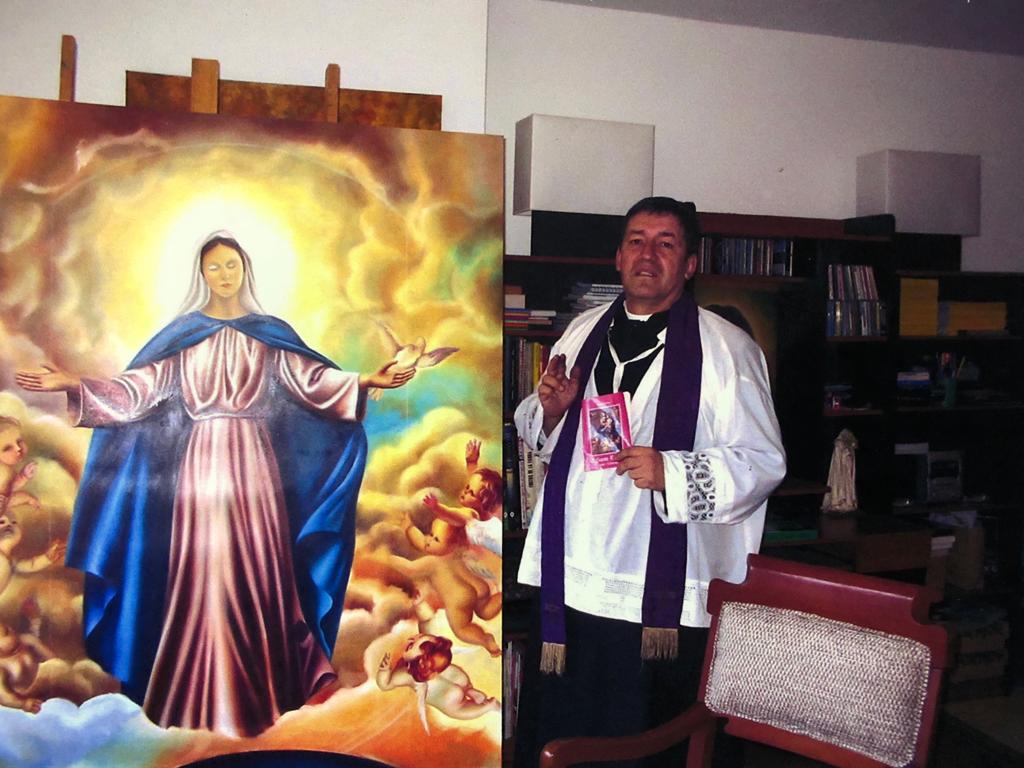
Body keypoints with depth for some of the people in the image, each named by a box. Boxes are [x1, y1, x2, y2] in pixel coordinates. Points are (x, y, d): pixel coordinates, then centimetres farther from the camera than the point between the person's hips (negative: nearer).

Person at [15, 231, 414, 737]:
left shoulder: (270, 332, 8)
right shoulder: (182, 332, 7)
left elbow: (313, 378, 1)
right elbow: (139, 386, 2)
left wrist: (366, 381, -12)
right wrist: (74, 385, -8)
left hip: (253, 460, 0)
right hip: (201, 459, 0)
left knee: (257, 566, 1)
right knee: (202, 567, 0)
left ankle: (261, 684, 13)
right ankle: (202, 692, 10)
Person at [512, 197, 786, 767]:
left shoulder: (727, 349, -5)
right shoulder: (584, 333, 12)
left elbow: (763, 461, -9)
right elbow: (534, 432, 23)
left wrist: (671, 472, -23)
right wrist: (550, 409, -1)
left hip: (661, 597, -5)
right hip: (569, 583, 5)